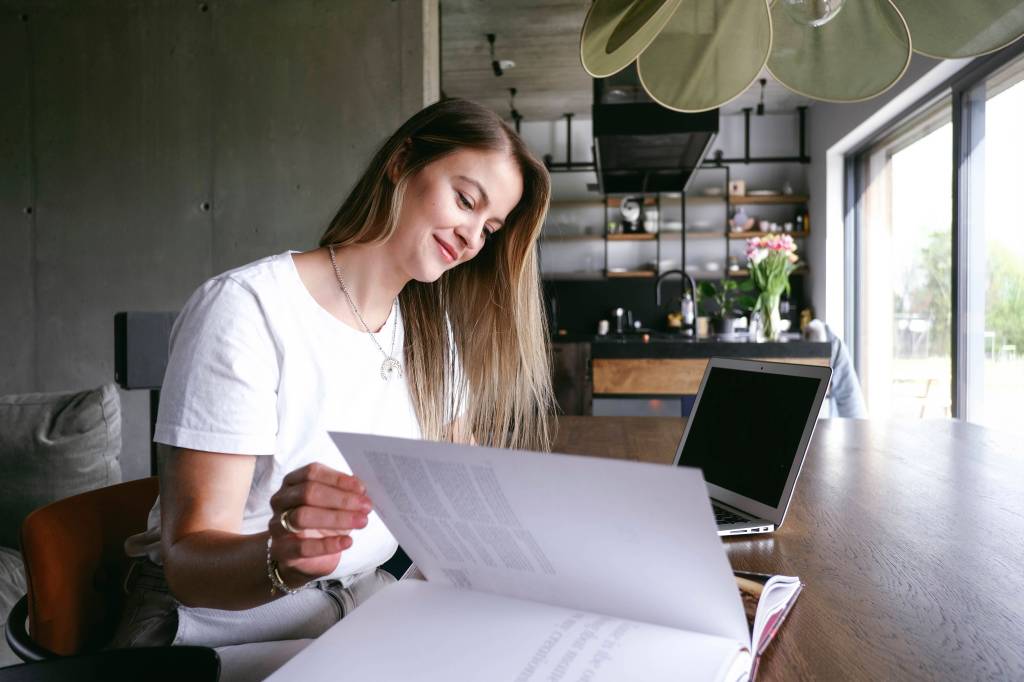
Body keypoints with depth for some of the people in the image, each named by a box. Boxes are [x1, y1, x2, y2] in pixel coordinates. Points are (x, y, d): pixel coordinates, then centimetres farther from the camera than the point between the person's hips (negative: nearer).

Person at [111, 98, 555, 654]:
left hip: (367, 602, 5)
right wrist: (282, 557, -39)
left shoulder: (436, 329, 5)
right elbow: (188, 559, -20)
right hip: (226, 627, -5)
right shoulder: (247, 310, -16)